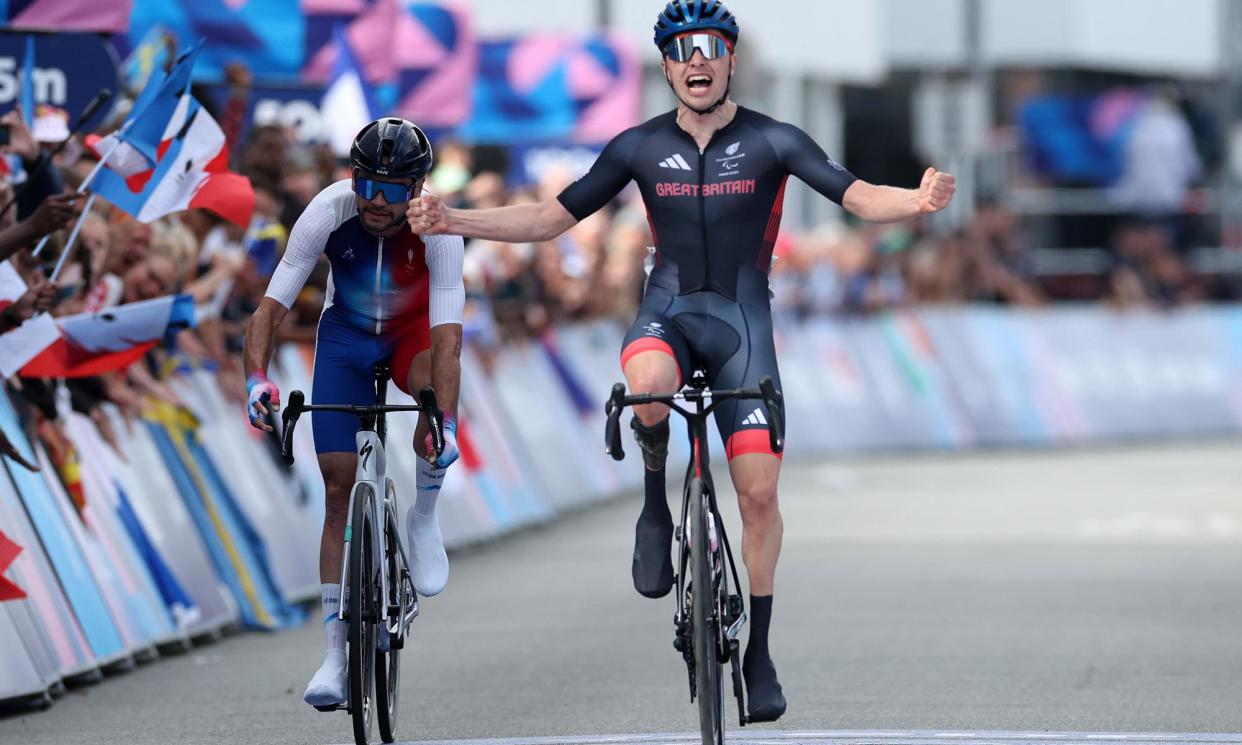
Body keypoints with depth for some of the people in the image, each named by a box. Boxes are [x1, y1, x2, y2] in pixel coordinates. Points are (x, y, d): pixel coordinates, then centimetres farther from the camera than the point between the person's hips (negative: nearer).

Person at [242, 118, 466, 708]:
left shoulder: (437, 227, -31)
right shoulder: (328, 212, -28)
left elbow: (447, 337, -38)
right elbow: (270, 308, -26)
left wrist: (445, 424, -51)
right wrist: (256, 377, -44)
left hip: (414, 329, -1)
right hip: (346, 333, 1)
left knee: (438, 386, -38)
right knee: (339, 488, -6)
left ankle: (423, 519, -11)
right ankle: (335, 653, -1)